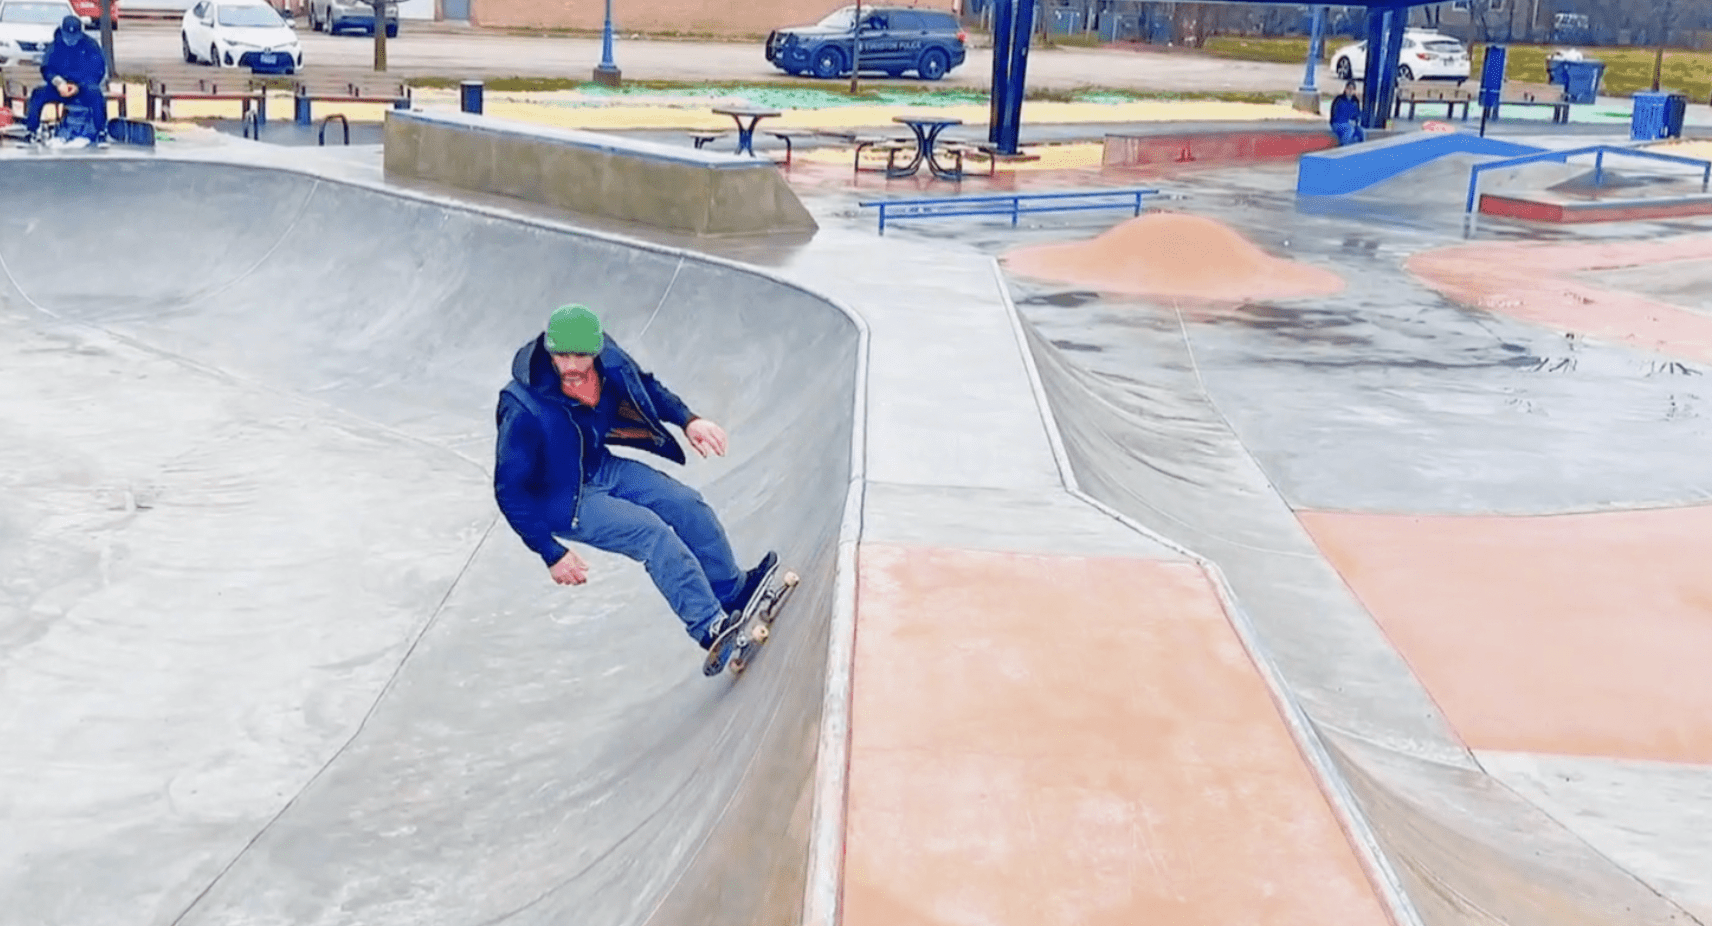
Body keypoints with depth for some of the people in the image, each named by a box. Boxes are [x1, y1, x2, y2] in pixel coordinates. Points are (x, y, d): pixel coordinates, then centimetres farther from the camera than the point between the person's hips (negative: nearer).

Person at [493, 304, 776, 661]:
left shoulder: (607, 360, -16)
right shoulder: (524, 410, -32)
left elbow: (645, 386, 7)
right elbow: (510, 490, -23)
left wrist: (687, 420, -7)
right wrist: (551, 553, -24)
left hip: (601, 467, 7)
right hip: (563, 501, -7)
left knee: (688, 504, 0)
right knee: (651, 532, -22)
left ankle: (734, 592, 18)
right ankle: (710, 629, -20)